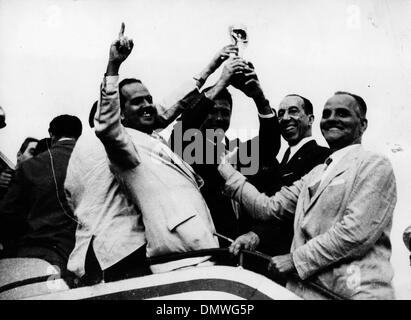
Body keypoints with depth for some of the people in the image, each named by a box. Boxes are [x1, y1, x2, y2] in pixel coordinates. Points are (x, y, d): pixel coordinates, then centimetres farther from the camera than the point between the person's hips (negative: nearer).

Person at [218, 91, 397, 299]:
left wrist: (295, 259, -12)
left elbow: (357, 232, -17)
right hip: (304, 289, 7)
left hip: (351, 291, -6)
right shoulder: (315, 173, 16)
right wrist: (222, 167, 9)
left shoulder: (375, 165, -6)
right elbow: (270, 208, 9)